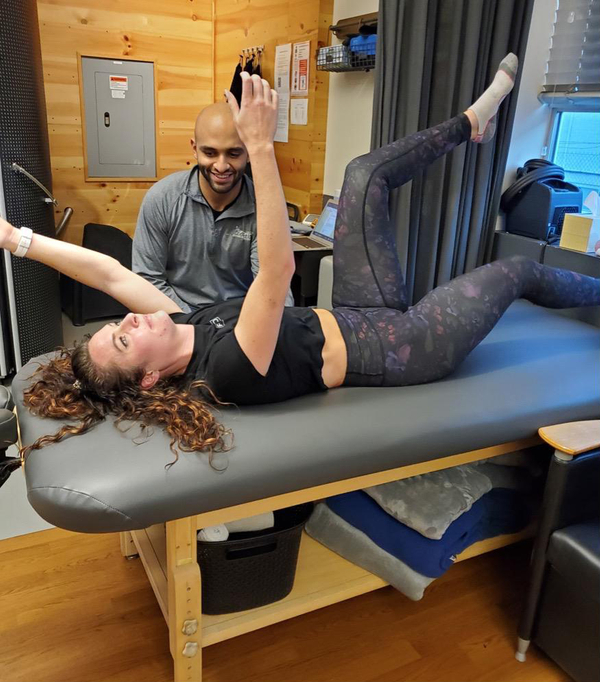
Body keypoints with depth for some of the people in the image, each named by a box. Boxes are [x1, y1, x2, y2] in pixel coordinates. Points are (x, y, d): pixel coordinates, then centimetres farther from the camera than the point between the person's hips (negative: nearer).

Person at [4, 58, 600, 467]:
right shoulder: (227, 371, -34)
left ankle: (474, 120, 21)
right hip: (396, 349, -7)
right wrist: (262, 146, -46)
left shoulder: (184, 326, -10)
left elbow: (108, 271, -13)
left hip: (354, 318, 7)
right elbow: (279, 270, -45)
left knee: (365, 173, 2)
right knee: (517, 270, 8)